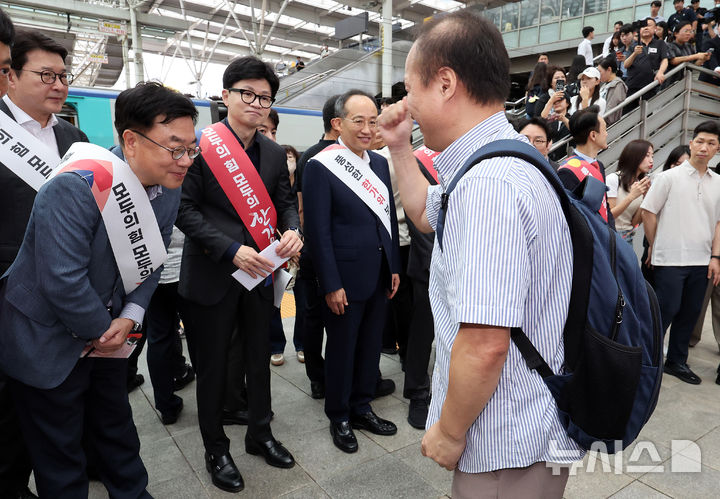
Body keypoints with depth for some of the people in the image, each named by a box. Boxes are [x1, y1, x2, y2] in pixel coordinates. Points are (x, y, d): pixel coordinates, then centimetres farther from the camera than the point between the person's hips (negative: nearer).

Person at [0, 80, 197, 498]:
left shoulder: (168, 187, -7)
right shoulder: (77, 187, -30)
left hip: (109, 332, 7)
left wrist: (130, 317, -10)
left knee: (116, 426, 24)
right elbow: (62, 281, -31)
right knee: (59, 449, 12)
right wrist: (102, 331, -17)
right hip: (47, 344, -6)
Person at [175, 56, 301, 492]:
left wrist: (292, 231, -13)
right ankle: (216, 449, 32)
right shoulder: (200, 145, -9)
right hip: (212, 275, -4)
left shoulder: (275, 153, 6)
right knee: (213, 366, 11)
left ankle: (260, 434, 40)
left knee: (260, 359, 18)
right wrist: (232, 250, -21)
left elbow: (286, 202, 9)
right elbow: (186, 209, -12)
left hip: (260, 273, 5)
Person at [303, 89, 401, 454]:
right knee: (341, 348, 10)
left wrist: (394, 267, 11)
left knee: (371, 345, 17)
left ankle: (361, 407, 37)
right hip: (344, 280, -6)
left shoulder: (380, 163, 9)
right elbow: (318, 230, -14)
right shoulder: (320, 167, -12)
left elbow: (389, 218, 13)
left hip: (379, 276, 6)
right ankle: (339, 417, 30)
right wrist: (331, 284, -16)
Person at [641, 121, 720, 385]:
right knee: (667, 310, -4)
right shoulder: (669, 177, -4)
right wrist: (655, 246, 3)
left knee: (690, 313, 10)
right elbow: (648, 212, -2)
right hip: (670, 259, -5)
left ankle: (676, 361, 25)